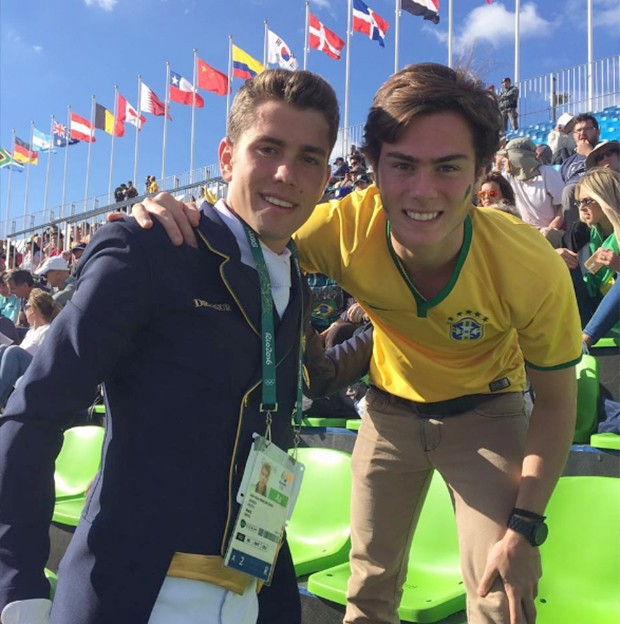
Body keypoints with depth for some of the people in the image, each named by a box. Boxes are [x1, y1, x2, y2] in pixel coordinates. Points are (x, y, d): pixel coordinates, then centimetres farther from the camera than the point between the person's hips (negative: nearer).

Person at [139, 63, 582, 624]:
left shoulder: (534, 269, -30)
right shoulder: (347, 229, -29)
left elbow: (556, 401, -15)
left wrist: (525, 526, -19)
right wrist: (175, 224, -38)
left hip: (487, 413, -1)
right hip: (392, 408, 2)